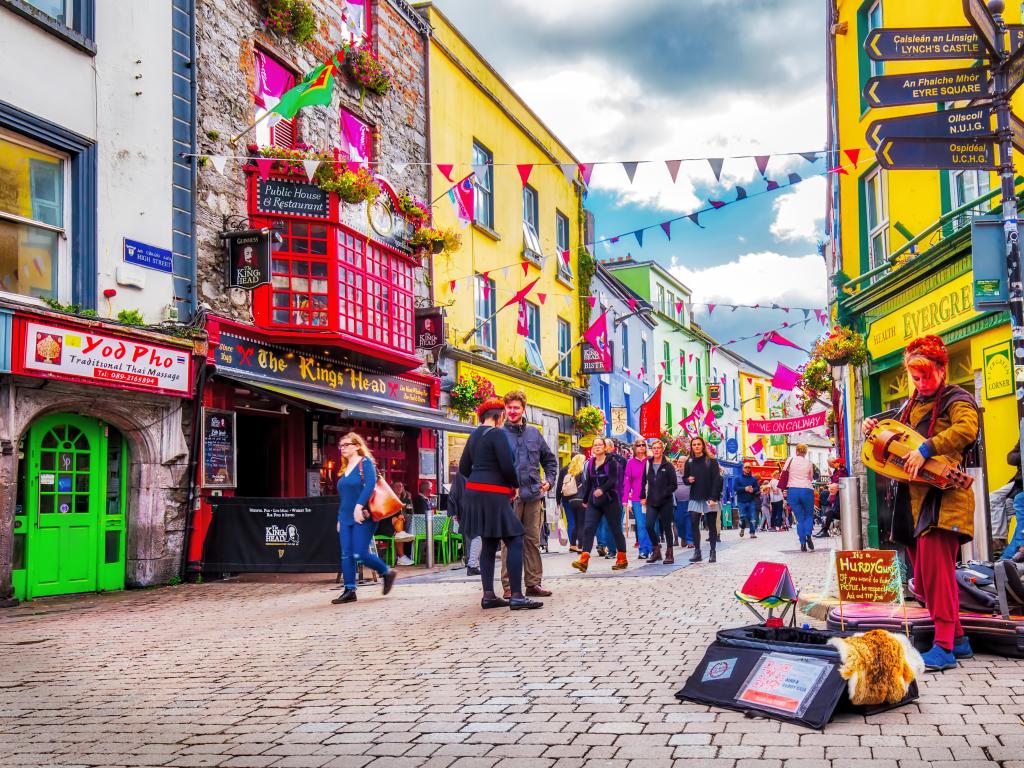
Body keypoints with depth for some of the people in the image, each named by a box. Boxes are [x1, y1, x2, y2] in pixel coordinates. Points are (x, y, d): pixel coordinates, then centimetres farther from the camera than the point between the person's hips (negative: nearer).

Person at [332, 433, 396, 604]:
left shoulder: (365, 463, -5)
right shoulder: (345, 469, 18)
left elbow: (370, 485, -21)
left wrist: (359, 506, -30)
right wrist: (340, 519, 19)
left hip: (362, 517, -8)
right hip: (346, 518, 8)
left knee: (360, 554, -12)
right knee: (346, 555, 1)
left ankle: (387, 572, 10)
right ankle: (349, 591, 6)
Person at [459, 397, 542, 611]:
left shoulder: (474, 436, 14)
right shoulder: (497, 434, -11)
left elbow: (464, 468, 17)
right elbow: (507, 466, -17)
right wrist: (515, 485, 1)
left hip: (475, 493, 9)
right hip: (493, 495, -9)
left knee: (489, 544, 12)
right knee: (515, 542, -6)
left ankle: (488, 595, 10)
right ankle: (516, 596, -11)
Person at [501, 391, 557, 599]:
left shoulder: (534, 433, 12)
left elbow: (549, 459, 21)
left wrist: (549, 480, 6)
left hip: (534, 495, 4)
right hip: (510, 496, -4)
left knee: (533, 540, 10)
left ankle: (533, 582, 17)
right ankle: (509, 586, 2)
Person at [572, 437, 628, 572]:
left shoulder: (611, 463, -5)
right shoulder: (590, 464, 12)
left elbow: (612, 480, -17)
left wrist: (602, 489, -33)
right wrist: (585, 499, 23)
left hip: (610, 500, -5)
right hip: (594, 502, 5)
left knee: (616, 529, 4)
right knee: (588, 528, -10)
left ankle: (622, 559, 18)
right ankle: (583, 561, -18)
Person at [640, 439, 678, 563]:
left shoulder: (668, 466, -2)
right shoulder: (648, 464, 8)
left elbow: (673, 485, -3)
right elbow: (643, 481, 11)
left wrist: (663, 495, -13)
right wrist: (643, 496, 2)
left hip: (666, 502, -3)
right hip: (651, 501, 3)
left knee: (666, 527, 2)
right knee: (649, 526, -9)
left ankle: (669, 554, 11)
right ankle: (656, 550, 9)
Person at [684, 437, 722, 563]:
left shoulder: (711, 461, -3)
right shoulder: (689, 462, 8)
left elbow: (717, 480, -8)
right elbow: (685, 479, 18)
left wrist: (713, 498, -16)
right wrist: (688, 480, -8)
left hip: (709, 499, -3)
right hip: (695, 499, 3)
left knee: (712, 526, 3)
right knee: (694, 525, -5)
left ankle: (712, 552, 8)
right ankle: (697, 552, 1)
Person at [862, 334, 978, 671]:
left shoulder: (956, 399, -3)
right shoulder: (909, 406, 21)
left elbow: (966, 429, -24)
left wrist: (925, 449, -31)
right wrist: (875, 430, 9)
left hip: (943, 495, -8)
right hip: (912, 499, 8)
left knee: (935, 567, -16)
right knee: (924, 575, 9)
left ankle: (944, 647, -14)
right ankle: (957, 638, 19)